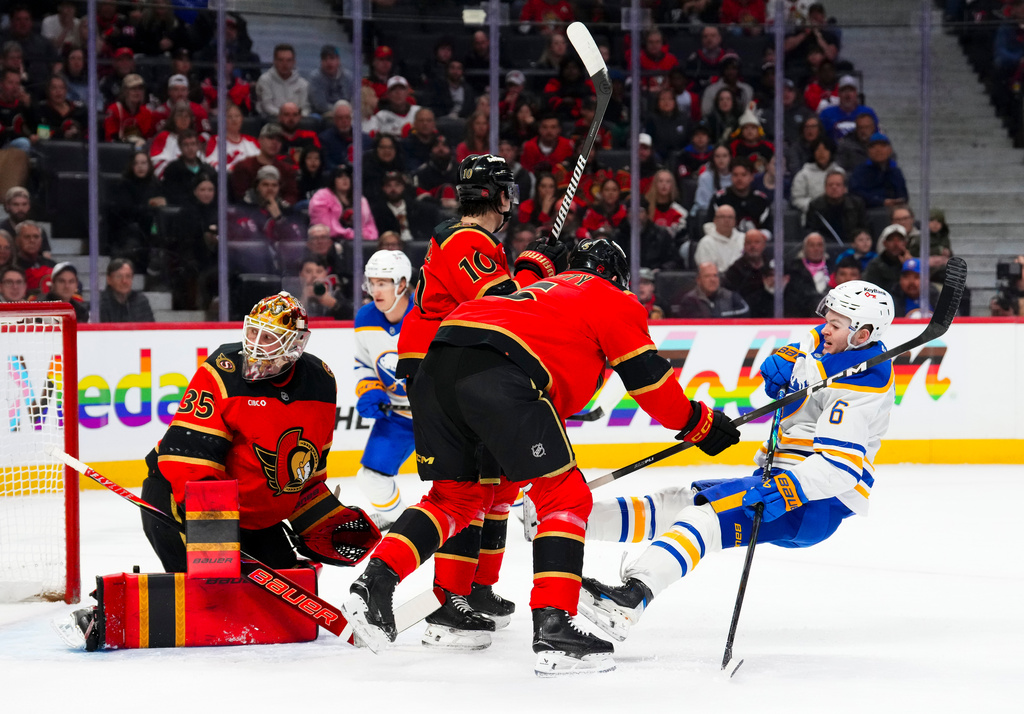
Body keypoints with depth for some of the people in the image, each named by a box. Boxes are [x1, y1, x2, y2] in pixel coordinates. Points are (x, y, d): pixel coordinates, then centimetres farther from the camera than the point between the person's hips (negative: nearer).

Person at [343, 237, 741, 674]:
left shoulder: (541, 291, 41)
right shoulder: (614, 301, 20)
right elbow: (645, 376, 13)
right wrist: (699, 424, 24)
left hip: (438, 364, 7)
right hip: (498, 373, -7)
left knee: (455, 495, 23)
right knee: (565, 499, 2)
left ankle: (374, 583, 8)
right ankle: (553, 630, -9)